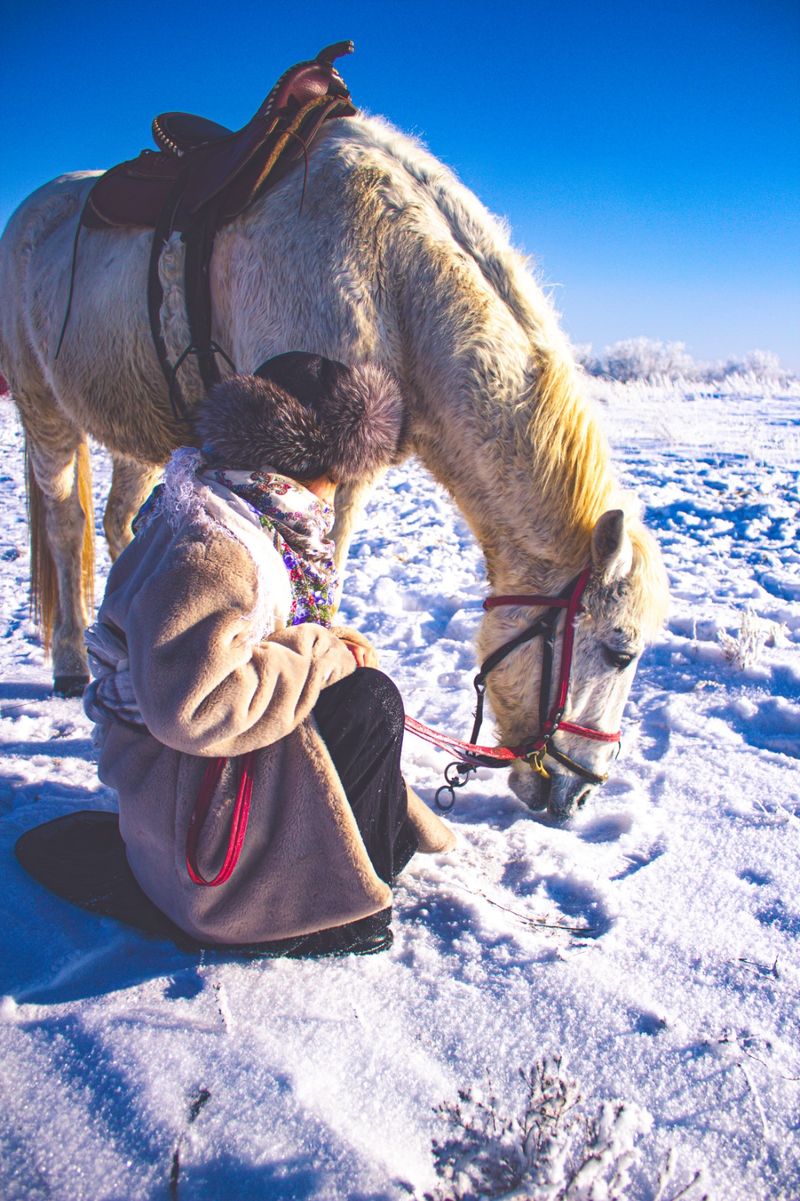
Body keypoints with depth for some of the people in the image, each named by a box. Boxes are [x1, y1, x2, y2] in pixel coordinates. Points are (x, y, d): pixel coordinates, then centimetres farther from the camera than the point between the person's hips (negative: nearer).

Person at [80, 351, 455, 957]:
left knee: (356, 677, 10)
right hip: (178, 787, -10)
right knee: (369, 702, -21)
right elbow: (191, 709, -36)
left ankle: (392, 824, 19)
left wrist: (321, 642, -1)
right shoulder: (212, 551, -29)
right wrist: (320, 655, -24)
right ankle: (333, 906, -6)